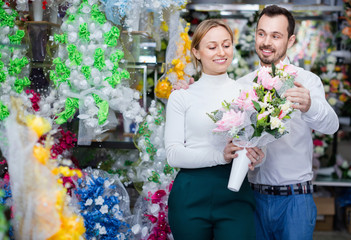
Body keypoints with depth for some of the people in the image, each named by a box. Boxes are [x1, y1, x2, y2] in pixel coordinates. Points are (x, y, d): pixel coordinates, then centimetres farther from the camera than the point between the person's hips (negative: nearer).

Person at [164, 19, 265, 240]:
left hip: (235, 195, 1)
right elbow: (173, 154, -4)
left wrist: (255, 157, -15)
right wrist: (219, 156, -19)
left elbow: (260, 147, 10)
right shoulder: (181, 97, 4)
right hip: (191, 196, -1)